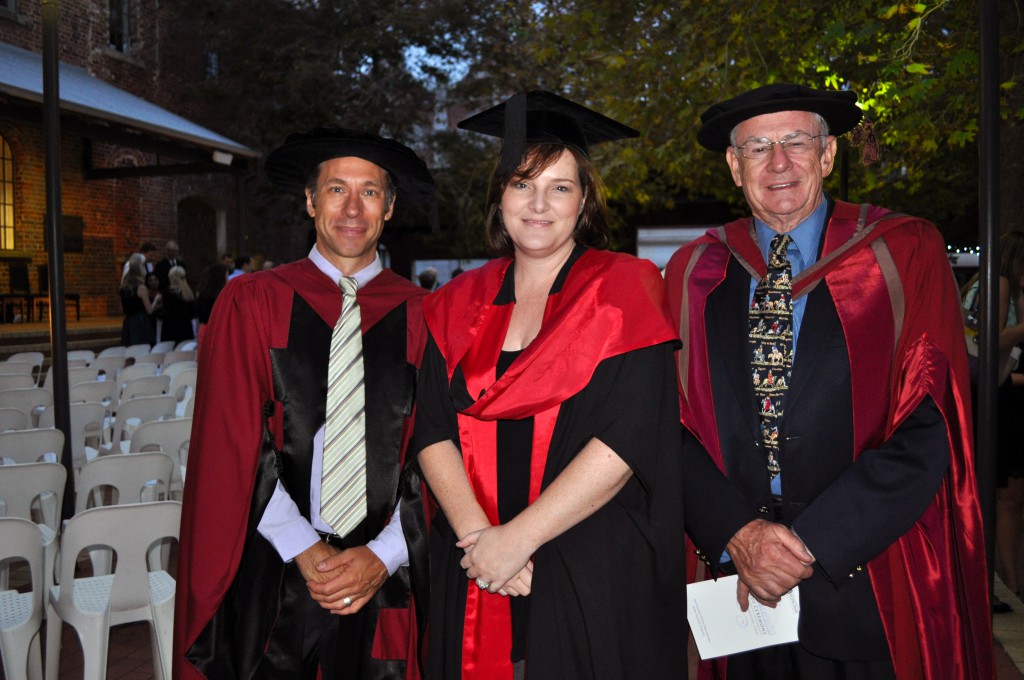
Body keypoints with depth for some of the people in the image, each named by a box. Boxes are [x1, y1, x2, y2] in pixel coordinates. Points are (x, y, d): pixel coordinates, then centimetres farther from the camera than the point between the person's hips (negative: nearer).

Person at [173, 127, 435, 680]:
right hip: (272, 577, 0)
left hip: (384, 582, 1)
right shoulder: (251, 303, 0)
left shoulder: (419, 315, 0)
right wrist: (307, 553, -11)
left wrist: (384, 555, -11)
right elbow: (234, 445, -5)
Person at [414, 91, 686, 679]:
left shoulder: (623, 290, -5)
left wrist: (517, 539, -16)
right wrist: (477, 534, -14)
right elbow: (433, 432, 1)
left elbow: (629, 439, -15)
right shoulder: (461, 304, 6)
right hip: (473, 575, 3)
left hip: (597, 581, -3)